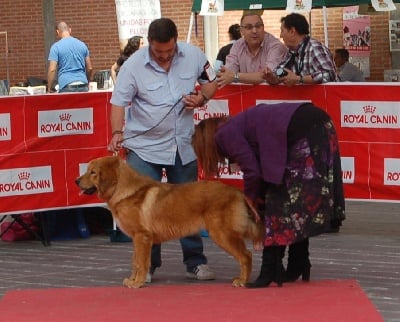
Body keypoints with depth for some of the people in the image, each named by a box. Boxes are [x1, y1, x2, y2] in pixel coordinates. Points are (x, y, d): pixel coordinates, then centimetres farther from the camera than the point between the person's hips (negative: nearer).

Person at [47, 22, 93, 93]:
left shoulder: (56, 47, -1)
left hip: (66, 87, -4)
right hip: (82, 86, 4)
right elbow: (89, 68, 15)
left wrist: (49, 89, 1)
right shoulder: (82, 45, 11)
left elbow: (52, 70, -7)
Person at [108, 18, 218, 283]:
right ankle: (147, 265, 8)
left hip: (183, 146, 3)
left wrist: (202, 97, -12)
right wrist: (117, 132, -28)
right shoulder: (134, 66, -14)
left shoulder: (193, 56, -5)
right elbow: (119, 102, -13)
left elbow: (211, 81, 9)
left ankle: (195, 262, 22)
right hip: (144, 148, -3)